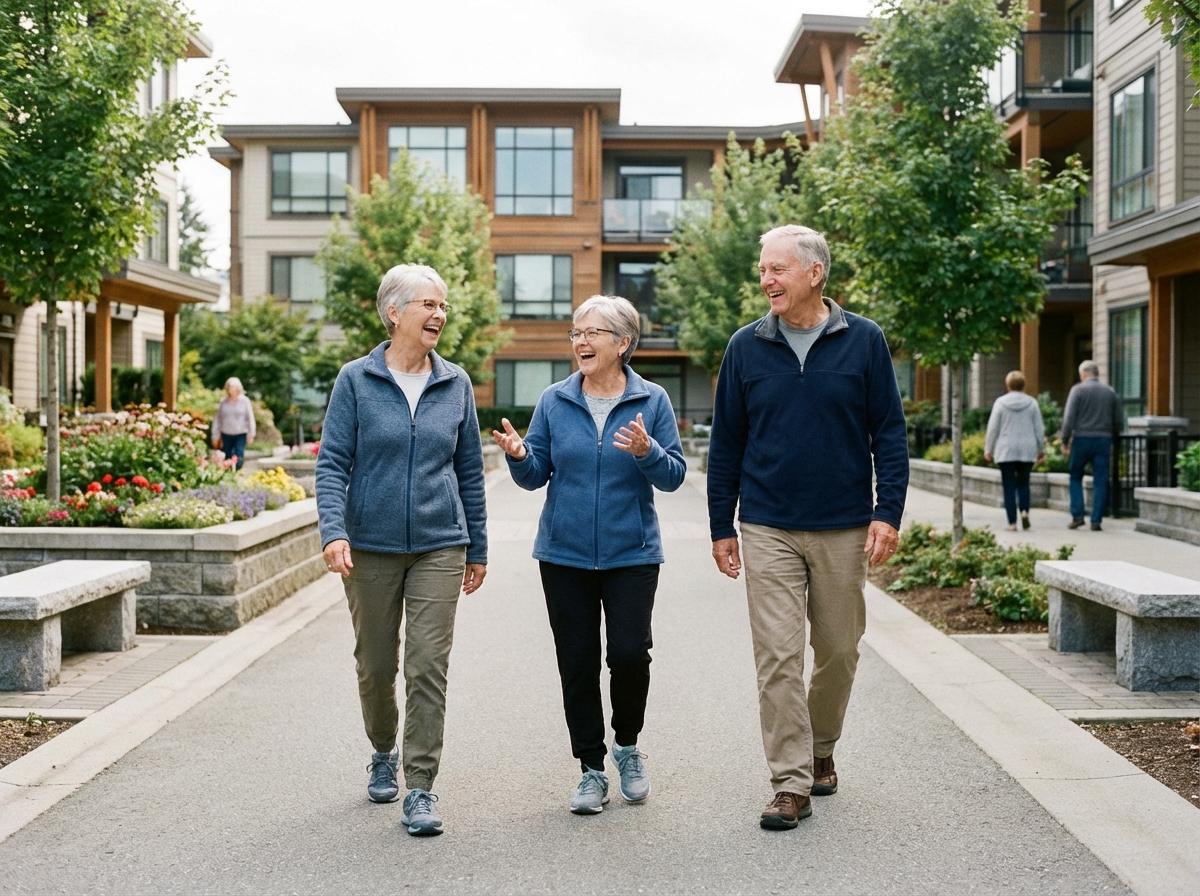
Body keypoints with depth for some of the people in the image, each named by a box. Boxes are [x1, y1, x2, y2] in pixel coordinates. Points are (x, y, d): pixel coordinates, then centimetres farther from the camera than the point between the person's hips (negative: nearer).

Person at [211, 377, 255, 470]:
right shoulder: (223, 402, 5)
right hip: (226, 435, 2)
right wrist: (216, 436, 8)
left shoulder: (245, 401, -1)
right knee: (226, 459, 5)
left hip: (240, 435, -2)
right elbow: (217, 419, 9)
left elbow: (250, 418, 1)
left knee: (239, 459, -11)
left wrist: (251, 434, -2)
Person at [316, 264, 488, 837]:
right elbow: (332, 463, -5)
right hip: (371, 546, 0)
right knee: (375, 664, 12)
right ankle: (384, 753, 38)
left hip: (439, 546, 1)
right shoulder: (356, 381, -2)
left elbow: (469, 470, 10)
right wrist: (333, 531, -20)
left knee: (428, 667, -6)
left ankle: (420, 789, 1)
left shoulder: (455, 384, 5)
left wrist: (477, 548, 11)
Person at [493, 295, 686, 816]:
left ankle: (627, 744, 20)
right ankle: (592, 769, 18)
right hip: (565, 554, 2)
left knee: (630, 654, -9)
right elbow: (536, 475, 5)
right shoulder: (554, 401, 4)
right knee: (577, 663, 4)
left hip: (631, 554, -2)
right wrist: (519, 456, -17)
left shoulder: (652, 401, -1)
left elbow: (674, 476, -3)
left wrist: (646, 452, -23)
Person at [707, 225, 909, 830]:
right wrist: (721, 527, 6)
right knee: (778, 657, -4)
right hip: (768, 530, 0)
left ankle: (820, 750, 34)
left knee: (839, 651, 11)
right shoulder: (747, 347, 3)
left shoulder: (863, 342, 0)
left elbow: (889, 433, 3)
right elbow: (725, 442, 8)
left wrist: (888, 513, -6)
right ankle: (791, 784, 3)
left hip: (844, 529, 0)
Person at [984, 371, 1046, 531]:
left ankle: (1012, 523, 0)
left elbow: (993, 428, -2)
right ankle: (1025, 511, -7)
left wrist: (988, 449, 8)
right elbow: (1039, 428, 5)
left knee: (1009, 486, 3)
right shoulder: (1032, 402, 1)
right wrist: (1041, 449, 15)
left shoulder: (1000, 402, -3)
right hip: (1027, 451, 2)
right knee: (1023, 483, 16)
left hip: (1006, 451, -2)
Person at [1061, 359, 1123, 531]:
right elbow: (1119, 421, 10)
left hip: (1082, 439, -2)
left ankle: (1077, 516, 3)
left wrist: (1065, 440, -4)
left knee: (1075, 478, 12)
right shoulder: (1110, 392, 10)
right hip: (1103, 440, 3)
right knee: (1100, 482, 4)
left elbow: (1069, 417, -9)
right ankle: (1096, 521, 2)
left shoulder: (1078, 389, -2)